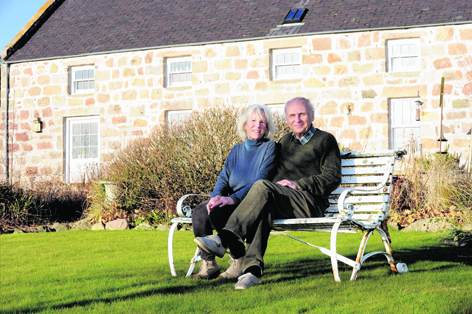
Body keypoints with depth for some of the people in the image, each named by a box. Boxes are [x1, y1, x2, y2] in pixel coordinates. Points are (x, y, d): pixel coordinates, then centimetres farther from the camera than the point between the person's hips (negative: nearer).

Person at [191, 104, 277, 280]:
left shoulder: (269, 148, -1)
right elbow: (224, 179, 12)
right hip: (235, 203, 6)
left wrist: (233, 198, -25)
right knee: (199, 212, -20)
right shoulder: (237, 150, 19)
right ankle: (208, 264, -14)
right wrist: (216, 196, -12)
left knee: (217, 212, -30)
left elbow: (261, 182, -13)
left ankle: (240, 262, -16)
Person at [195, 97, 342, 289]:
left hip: (309, 203, -5)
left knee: (262, 187, -30)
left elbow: (333, 177, 1)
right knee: (264, 208, -32)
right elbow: (272, 173, 30)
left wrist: (299, 184, -10)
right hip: (281, 202, 5)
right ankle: (253, 269, -40)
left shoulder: (325, 140, 11)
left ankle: (225, 239, -36)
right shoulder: (286, 140, 29)